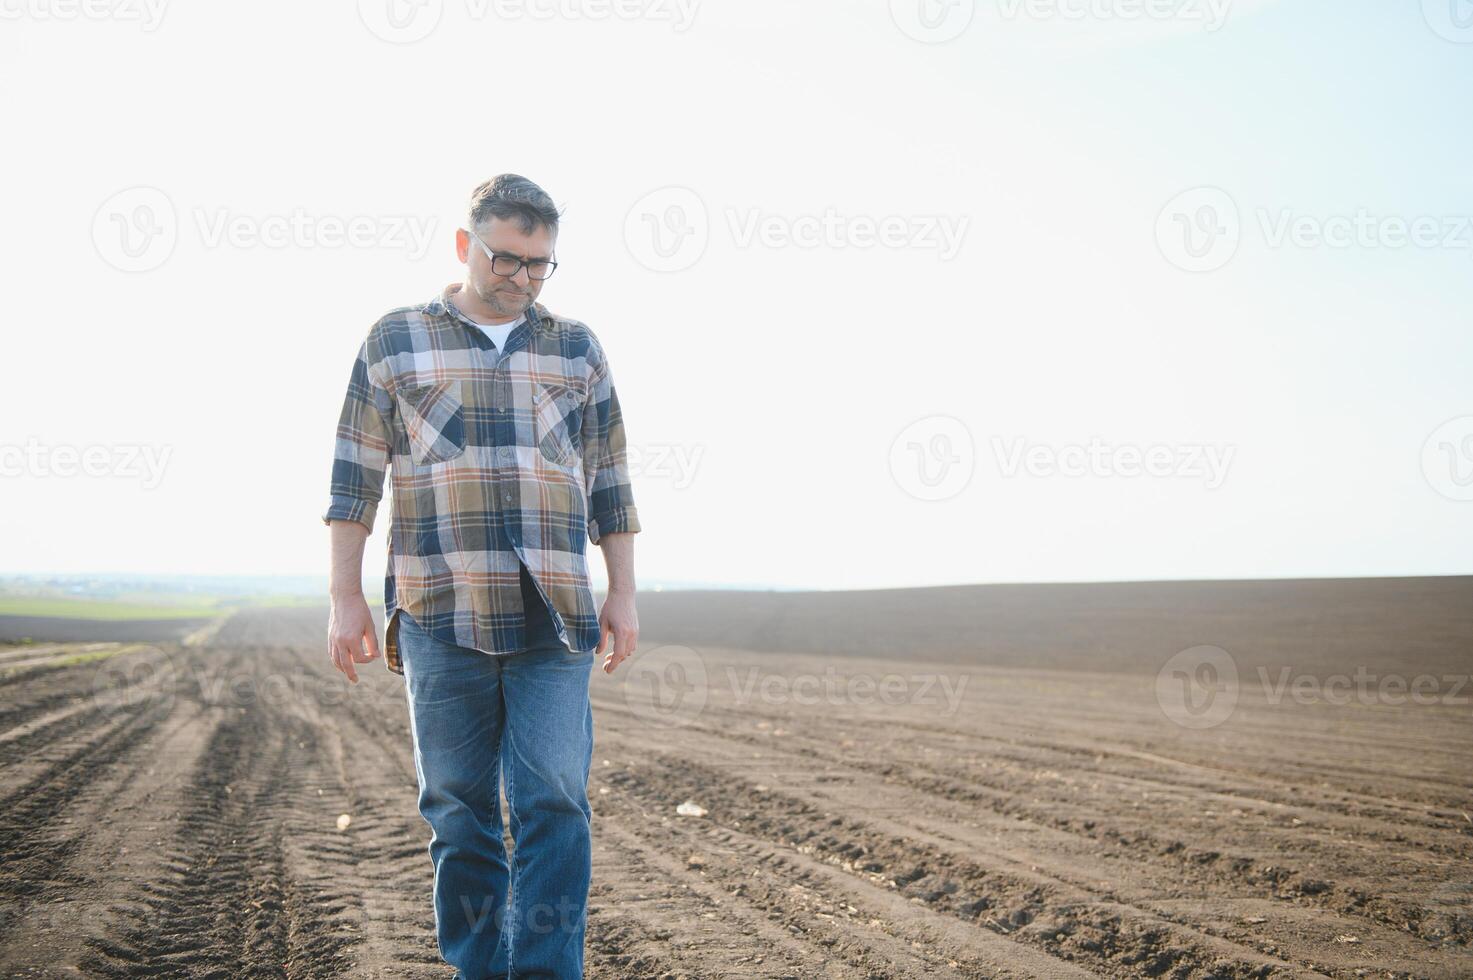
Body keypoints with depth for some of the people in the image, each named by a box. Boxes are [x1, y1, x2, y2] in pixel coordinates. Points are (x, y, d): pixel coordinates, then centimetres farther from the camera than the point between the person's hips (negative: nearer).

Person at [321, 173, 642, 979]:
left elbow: (609, 483, 14)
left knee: (554, 801, -6)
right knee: (457, 808, 4)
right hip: (438, 614, -1)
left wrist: (623, 594, 8)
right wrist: (344, 598, 1)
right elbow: (355, 479, 7)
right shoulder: (394, 341, 8)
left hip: (553, 617, 1)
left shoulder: (577, 349, 13)